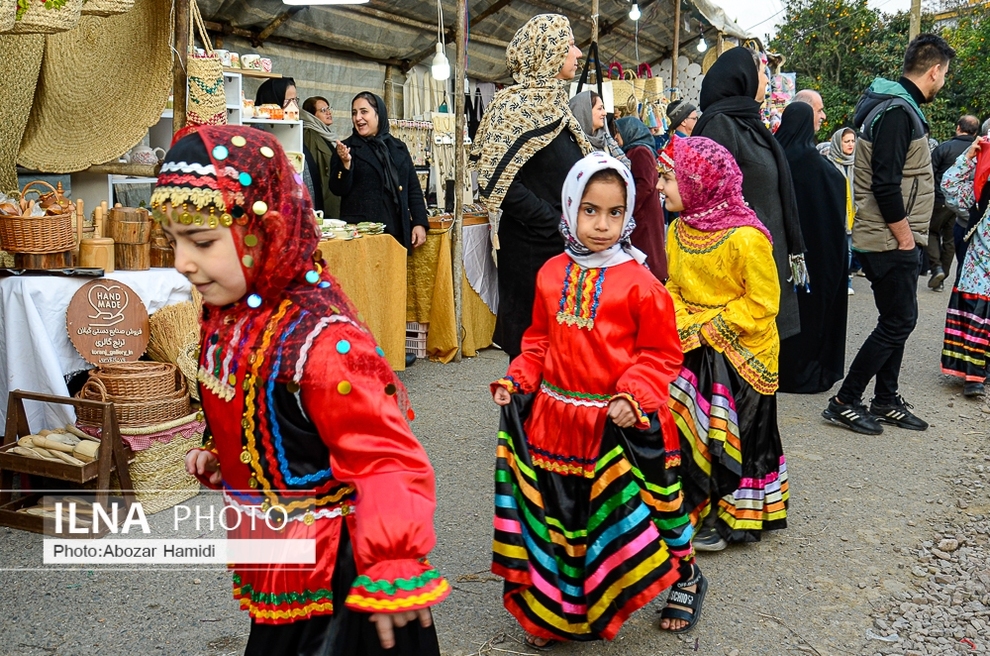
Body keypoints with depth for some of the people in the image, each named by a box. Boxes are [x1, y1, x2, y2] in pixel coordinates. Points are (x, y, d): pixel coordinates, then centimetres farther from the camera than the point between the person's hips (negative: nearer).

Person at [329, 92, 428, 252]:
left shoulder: (399, 147, 14)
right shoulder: (347, 148, 5)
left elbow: (413, 188, 15)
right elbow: (338, 190, -3)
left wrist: (420, 223, 6)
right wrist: (345, 163, -19)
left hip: (397, 231, 3)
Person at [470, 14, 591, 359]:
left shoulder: (555, 103, 14)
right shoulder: (515, 106, -11)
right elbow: (499, 183, -21)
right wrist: (559, 225, -19)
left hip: (567, 249, 8)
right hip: (532, 249, -8)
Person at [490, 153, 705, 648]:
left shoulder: (638, 282, -11)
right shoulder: (552, 274, 4)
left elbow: (661, 354, -8)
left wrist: (633, 395, -21)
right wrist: (516, 381, 1)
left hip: (619, 425, -4)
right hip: (555, 418, 5)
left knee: (632, 511, 9)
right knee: (555, 513, 15)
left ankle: (686, 578, 38)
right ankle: (553, 611, 34)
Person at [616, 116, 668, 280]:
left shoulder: (641, 151, -10)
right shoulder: (633, 151, 19)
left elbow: (645, 185, -18)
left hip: (643, 216, -9)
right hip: (639, 215, 9)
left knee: (645, 258, -8)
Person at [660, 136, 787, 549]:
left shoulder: (745, 237, -20)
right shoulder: (678, 230, 1)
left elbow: (762, 303, -16)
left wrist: (710, 326, -18)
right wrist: (685, 323, -9)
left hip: (739, 354, -6)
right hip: (693, 351, 6)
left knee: (736, 434, 6)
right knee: (688, 430, 8)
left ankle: (733, 518, 23)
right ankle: (701, 508, 26)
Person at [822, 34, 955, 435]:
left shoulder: (899, 107, 13)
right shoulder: (897, 113, -19)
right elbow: (885, 186, -25)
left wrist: (907, 237, 14)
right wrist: (905, 237, -16)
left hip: (892, 241, 10)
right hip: (890, 242, -10)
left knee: (898, 319, 15)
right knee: (898, 322, -3)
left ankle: (885, 400, 26)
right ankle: (844, 402, 4)